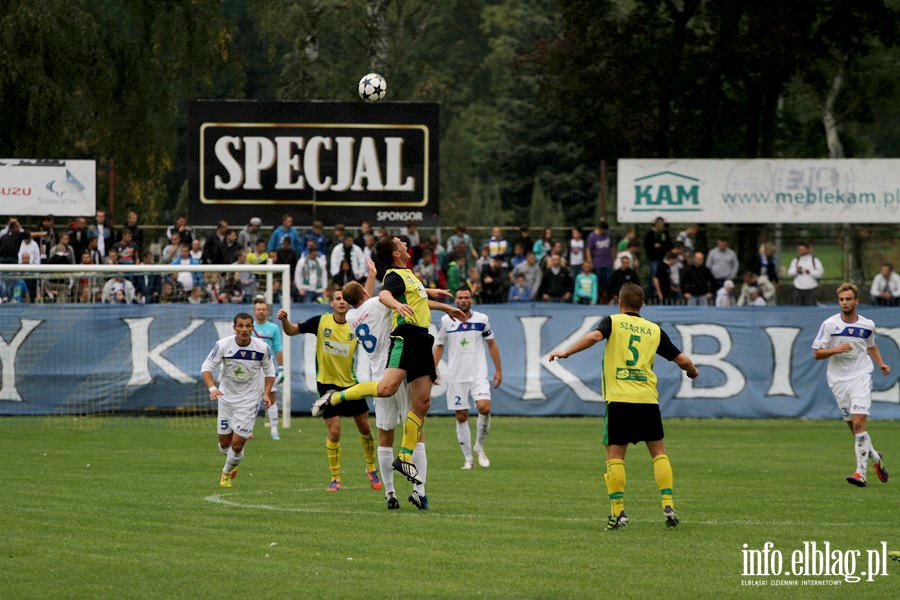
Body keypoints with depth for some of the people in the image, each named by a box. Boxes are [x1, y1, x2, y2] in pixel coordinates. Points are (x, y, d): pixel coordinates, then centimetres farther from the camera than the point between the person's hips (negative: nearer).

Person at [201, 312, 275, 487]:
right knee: (224, 442, 7)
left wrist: (266, 393, -7)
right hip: (226, 398, 1)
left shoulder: (262, 348, -11)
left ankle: (227, 473, 20)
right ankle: (231, 464, 42)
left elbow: (269, 371, 5)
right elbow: (206, 368, -9)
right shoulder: (223, 345, -13)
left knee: (237, 443, -9)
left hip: (249, 400, -1)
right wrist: (212, 388, -26)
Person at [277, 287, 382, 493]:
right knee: (334, 432, -8)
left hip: (350, 383, 2)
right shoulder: (321, 321, -6)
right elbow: (291, 330, -1)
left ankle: (371, 469, 31)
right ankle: (335, 479, 4)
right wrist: (284, 320, -21)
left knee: (364, 427, 9)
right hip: (327, 383, -2)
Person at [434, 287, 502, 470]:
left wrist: (498, 370, 11)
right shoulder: (447, 320, 1)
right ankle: (468, 458, 10)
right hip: (455, 377, 0)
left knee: (484, 408, -20)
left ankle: (479, 447, 2)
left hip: (479, 374, 0)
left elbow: (492, 344, 12)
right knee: (461, 417, 0)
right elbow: (439, 346, 11)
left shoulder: (481, 319, 2)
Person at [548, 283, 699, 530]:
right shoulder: (654, 330, 14)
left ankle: (618, 512, -6)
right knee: (659, 452, 13)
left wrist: (566, 352, -11)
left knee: (614, 456, 1)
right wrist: (692, 371, 37)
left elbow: (595, 336, -15)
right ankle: (668, 506, 3)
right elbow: (681, 359, 16)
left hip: (619, 398, -2)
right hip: (648, 399, 2)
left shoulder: (613, 321, 7)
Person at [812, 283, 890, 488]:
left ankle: (861, 473, -18)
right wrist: (836, 350, -19)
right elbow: (816, 353, -3)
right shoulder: (829, 324, -3)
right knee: (854, 427, 6)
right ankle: (875, 458, 32)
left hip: (860, 378, -1)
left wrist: (881, 364, 9)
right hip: (838, 380, 1)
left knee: (858, 423, -16)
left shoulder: (867, 325, 4)